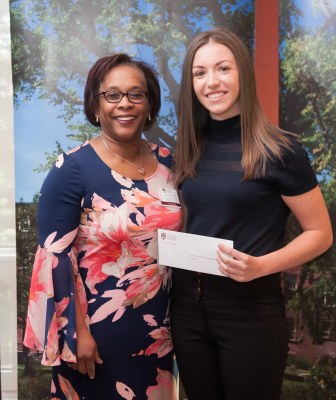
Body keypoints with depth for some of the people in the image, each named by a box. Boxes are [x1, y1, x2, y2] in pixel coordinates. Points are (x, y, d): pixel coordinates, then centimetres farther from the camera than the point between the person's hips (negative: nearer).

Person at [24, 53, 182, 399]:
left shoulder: (168, 162, 1)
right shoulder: (72, 169, -15)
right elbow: (54, 255, -16)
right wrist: (77, 331, -16)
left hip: (158, 325, 5)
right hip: (98, 327, -5)